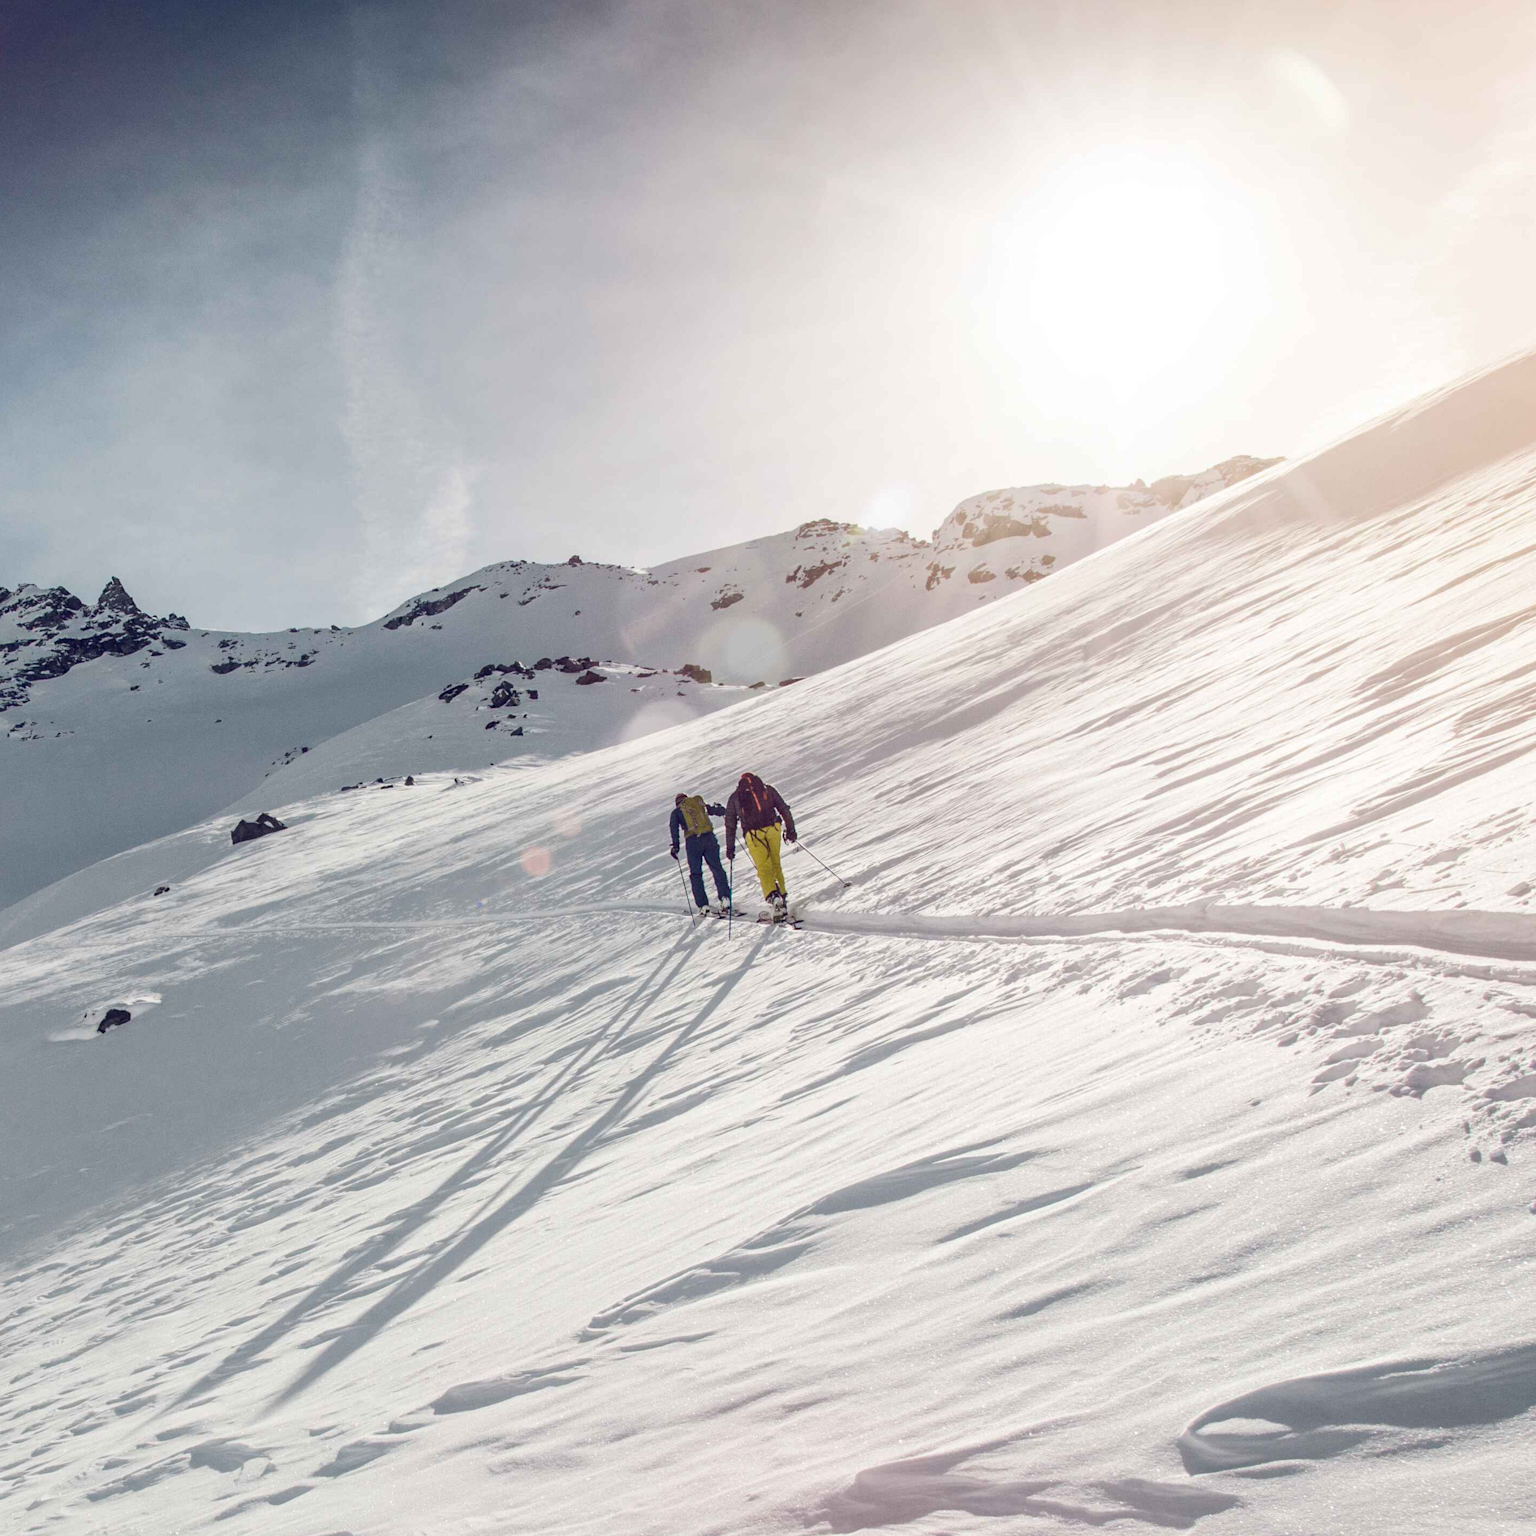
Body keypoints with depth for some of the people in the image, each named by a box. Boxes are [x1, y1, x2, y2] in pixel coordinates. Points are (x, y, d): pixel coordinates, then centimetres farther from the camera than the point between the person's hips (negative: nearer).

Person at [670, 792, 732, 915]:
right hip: (709, 837, 2)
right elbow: (718, 811, 24)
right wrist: (721, 809, 45)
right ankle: (725, 898, -7)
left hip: (693, 841, -2)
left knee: (696, 873, 8)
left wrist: (675, 845, -5)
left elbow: (674, 827, -3)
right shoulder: (700, 804, 20)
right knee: (717, 868, 7)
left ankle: (703, 905, 2)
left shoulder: (676, 811, 13)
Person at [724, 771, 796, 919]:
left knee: (764, 868, -1)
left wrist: (730, 847, 19)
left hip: (752, 834, -1)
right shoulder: (767, 789, 18)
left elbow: (730, 825, 16)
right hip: (772, 829, 1)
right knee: (775, 864, 16)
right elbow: (784, 809, 13)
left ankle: (773, 897, -22)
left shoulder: (735, 797, 17)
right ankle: (782, 895, 13)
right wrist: (790, 829, 18)